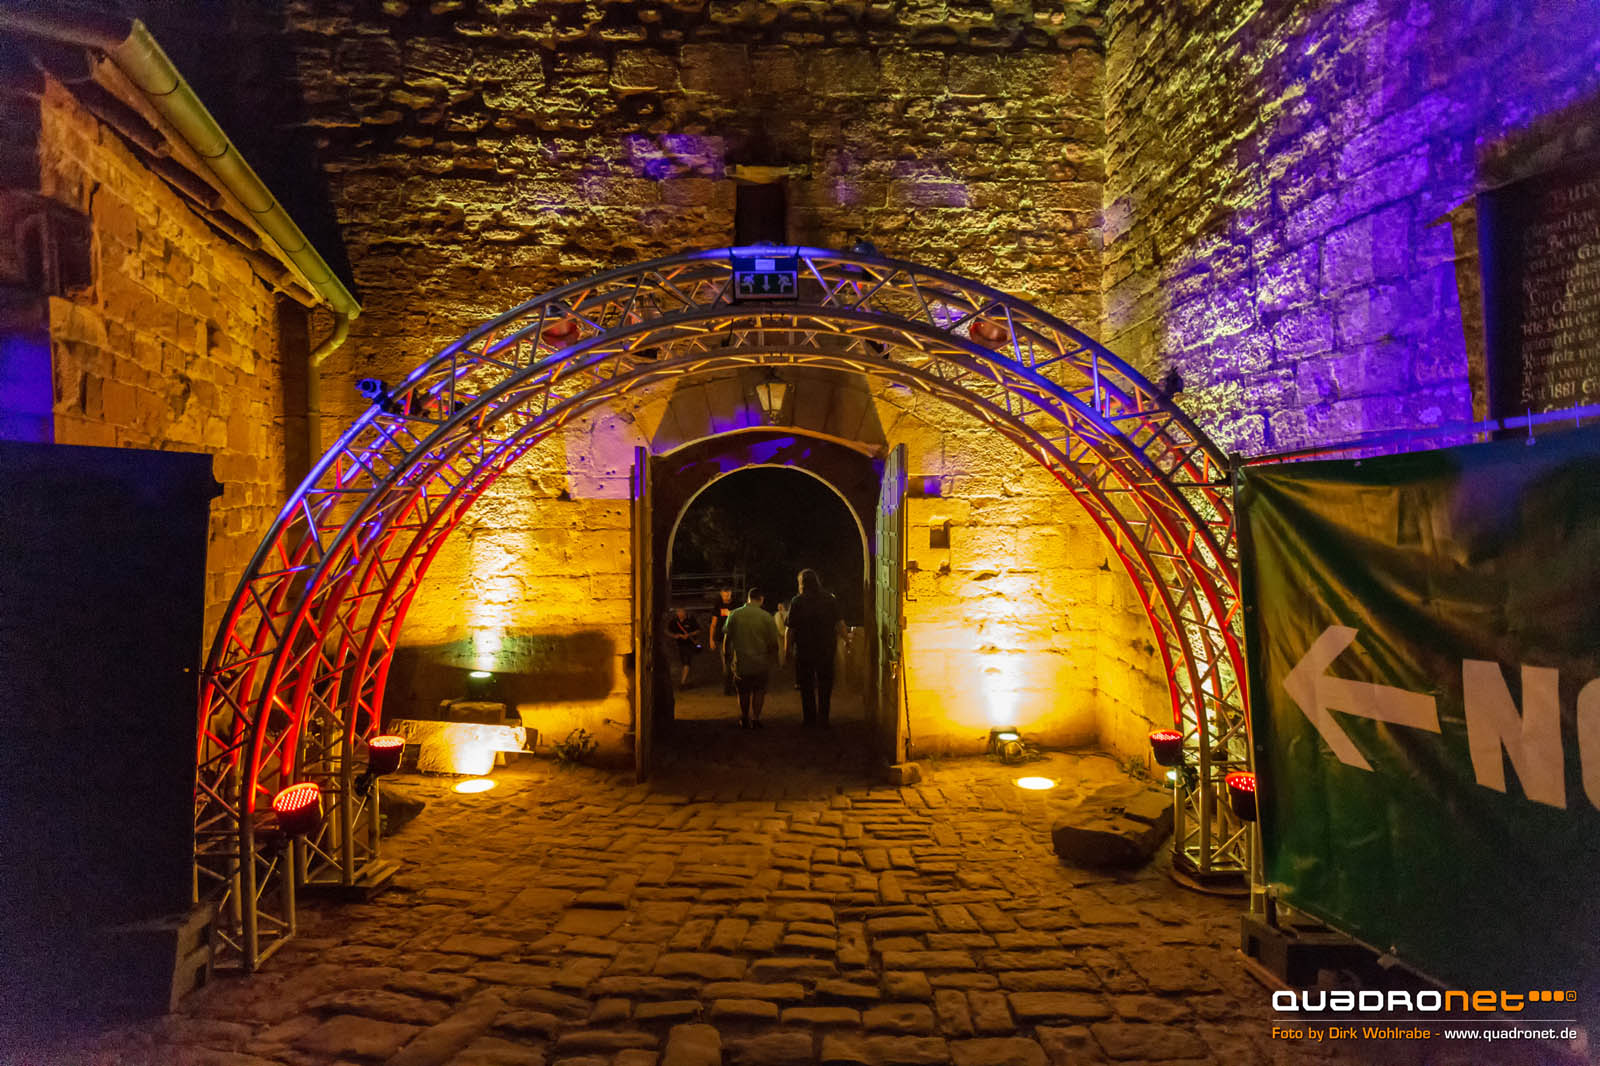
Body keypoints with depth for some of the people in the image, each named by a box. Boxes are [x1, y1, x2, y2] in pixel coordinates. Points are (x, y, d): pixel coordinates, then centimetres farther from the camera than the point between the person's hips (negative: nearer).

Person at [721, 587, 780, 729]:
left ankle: (744, 720, 27)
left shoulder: (734, 615, -6)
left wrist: (726, 657, 14)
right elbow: (773, 642, -7)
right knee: (759, 690, 17)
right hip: (760, 663, -1)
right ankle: (755, 719, 14)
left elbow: (727, 639, 0)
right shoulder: (766, 617, -10)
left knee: (743, 691, 19)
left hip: (740, 663, 2)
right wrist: (774, 660, 8)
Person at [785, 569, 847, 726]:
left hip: (804, 650, -2)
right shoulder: (830, 599, -1)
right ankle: (823, 718, 12)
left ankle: (810, 719, 12)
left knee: (807, 687, 10)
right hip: (826, 649, 2)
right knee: (825, 685, 13)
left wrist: (787, 651, 0)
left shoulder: (797, 602, -7)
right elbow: (840, 624, -2)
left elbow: (791, 630, -7)